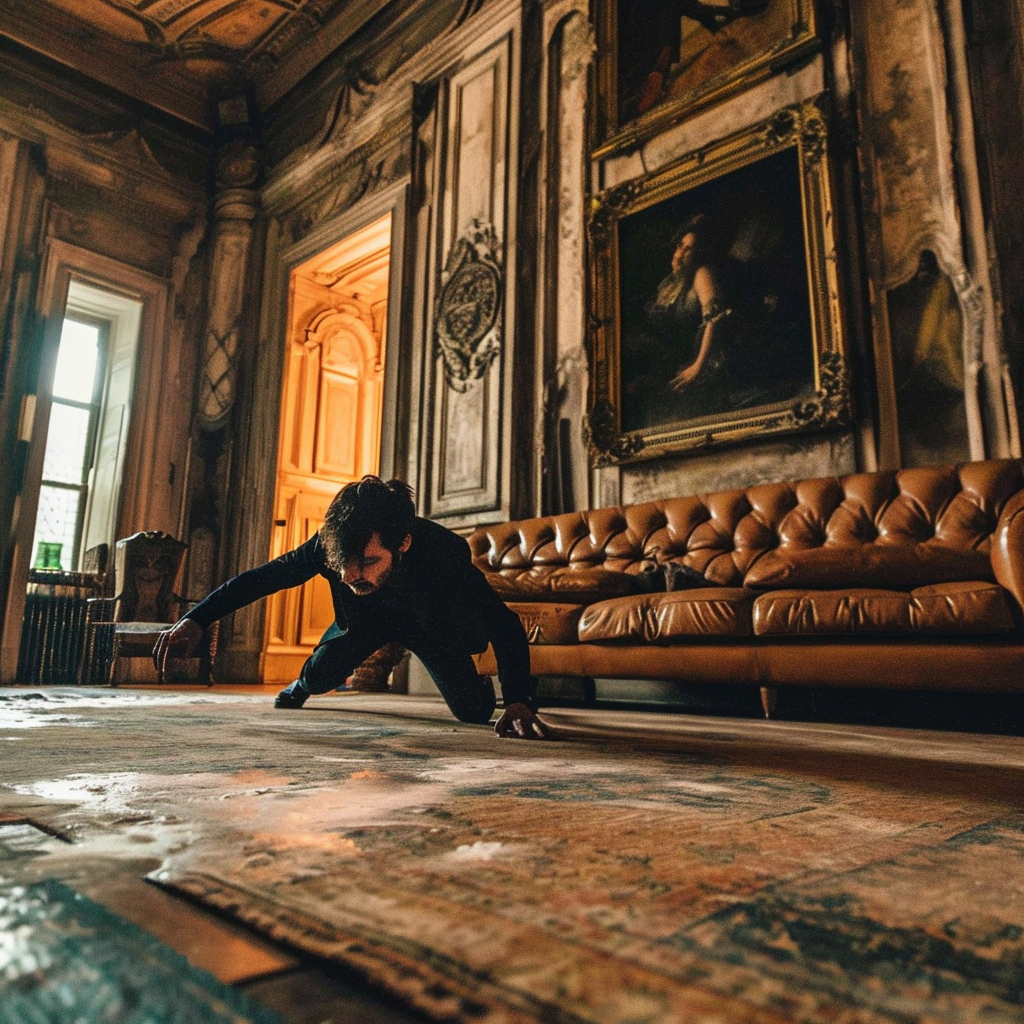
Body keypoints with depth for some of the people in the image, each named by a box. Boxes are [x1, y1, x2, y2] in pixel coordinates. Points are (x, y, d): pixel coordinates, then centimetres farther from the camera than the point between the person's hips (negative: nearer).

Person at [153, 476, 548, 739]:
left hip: (432, 626, -2)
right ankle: (301, 686, 37)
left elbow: (505, 625, -43)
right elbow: (262, 576, -21)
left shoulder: (444, 552, -45)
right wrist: (195, 620, -31)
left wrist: (518, 702, -55)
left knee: (474, 711, -11)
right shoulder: (329, 544, -36)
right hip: (366, 616, 3)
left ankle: (480, 683, 29)